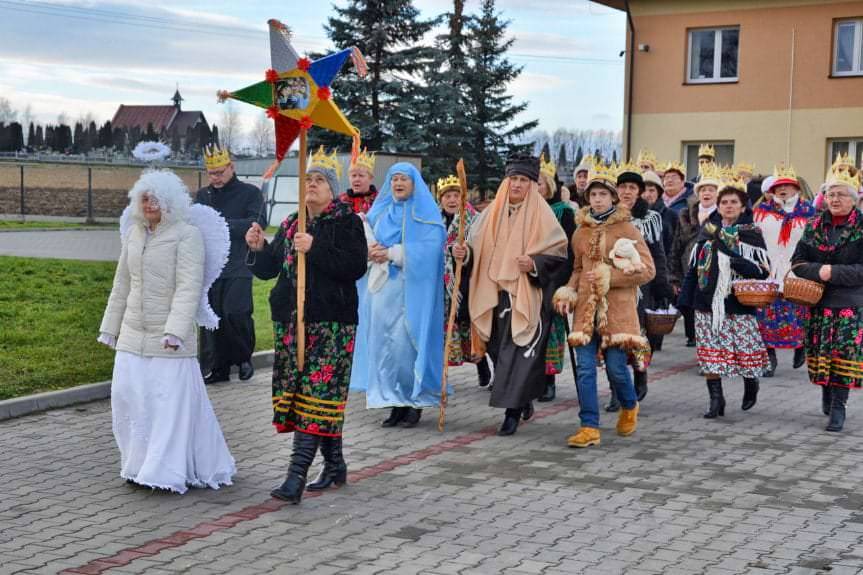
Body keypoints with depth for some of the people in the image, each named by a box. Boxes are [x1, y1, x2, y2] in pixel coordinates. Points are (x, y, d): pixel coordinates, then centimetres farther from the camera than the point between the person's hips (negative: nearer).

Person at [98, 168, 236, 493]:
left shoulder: (187, 235, -8)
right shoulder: (134, 233, 12)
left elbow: (189, 287, -17)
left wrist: (175, 331, -26)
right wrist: (110, 327, 21)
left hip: (169, 336, -6)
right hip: (133, 334, 6)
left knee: (171, 400, -5)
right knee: (128, 399, 4)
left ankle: (168, 472, 3)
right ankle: (140, 466, 17)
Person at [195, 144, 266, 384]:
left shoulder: (250, 193, 3)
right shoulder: (202, 195, 17)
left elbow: (258, 223, -11)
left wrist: (224, 224, -19)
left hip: (238, 267, -4)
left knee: (235, 314, -14)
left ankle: (244, 357, 9)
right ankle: (216, 367, 13)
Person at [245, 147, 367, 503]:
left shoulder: (347, 223, -3)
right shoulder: (291, 225, 16)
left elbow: (355, 267, -16)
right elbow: (268, 270, 16)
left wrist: (315, 249, -22)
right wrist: (258, 248, -4)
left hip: (331, 322, -7)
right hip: (291, 320, 7)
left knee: (316, 396, -11)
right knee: (315, 396, 11)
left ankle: (296, 475, -16)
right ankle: (335, 465, 24)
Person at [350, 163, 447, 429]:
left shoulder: (425, 212, 1)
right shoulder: (380, 210, 18)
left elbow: (430, 247, -11)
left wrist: (391, 253, -15)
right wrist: (370, 248, -10)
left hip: (409, 289, -5)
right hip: (379, 287, 5)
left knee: (405, 343, -10)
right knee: (382, 342, 2)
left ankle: (415, 402, 0)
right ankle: (395, 403, 9)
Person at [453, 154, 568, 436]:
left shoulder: (541, 215, -2)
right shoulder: (492, 213, 10)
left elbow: (558, 254, -5)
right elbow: (477, 247, 13)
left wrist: (535, 264, -21)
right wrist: (465, 253, -8)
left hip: (527, 295, -5)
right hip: (495, 294, 5)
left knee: (519, 351, -10)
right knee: (500, 350, 9)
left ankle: (513, 411, -7)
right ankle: (524, 401, 27)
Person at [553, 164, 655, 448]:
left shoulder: (627, 229, -1)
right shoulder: (580, 232, 12)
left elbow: (647, 270, -5)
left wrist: (609, 276, -14)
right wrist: (569, 291, 6)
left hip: (617, 308, -4)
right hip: (586, 307, 4)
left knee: (616, 366, -2)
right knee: (585, 368, -3)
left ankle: (629, 406, 29)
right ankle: (589, 427, 3)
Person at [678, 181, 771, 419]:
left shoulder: (752, 234, 1)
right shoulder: (707, 231, 11)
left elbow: (763, 269, -4)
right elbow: (694, 265, 13)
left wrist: (737, 263, -22)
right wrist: (686, 298, 7)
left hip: (738, 301, -3)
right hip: (708, 300, 3)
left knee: (744, 350, 0)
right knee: (709, 352, 0)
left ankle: (751, 383, 30)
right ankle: (716, 398, 10)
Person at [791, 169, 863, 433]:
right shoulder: (815, 226, 8)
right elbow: (798, 262, 5)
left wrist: (833, 272, -18)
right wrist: (819, 271, -14)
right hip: (818, 302, 3)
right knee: (820, 353, 8)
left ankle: (838, 406, 0)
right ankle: (826, 394, 30)